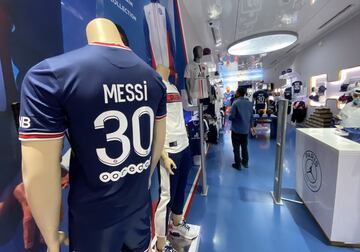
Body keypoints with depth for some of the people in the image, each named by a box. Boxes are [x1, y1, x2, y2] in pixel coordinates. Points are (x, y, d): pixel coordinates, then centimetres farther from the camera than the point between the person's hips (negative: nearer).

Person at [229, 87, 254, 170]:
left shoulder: (236, 103, -17)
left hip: (236, 129, -5)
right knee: (244, 146, 19)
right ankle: (245, 162, 31)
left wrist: (230, 116, 4)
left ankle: (238, 164, 14)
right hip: (246, 129, 6)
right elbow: (251, 116, 8)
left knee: (236, 147, 6)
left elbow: (231, 117, -18)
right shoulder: (249, 103, 1)